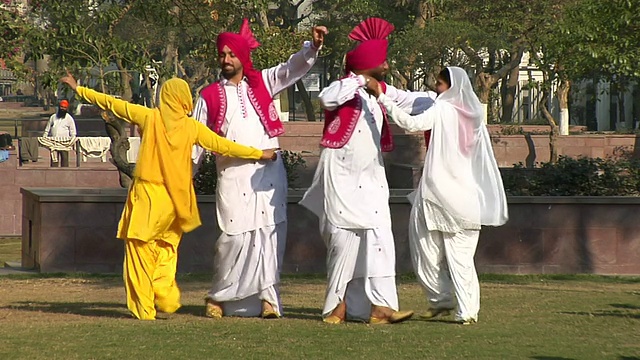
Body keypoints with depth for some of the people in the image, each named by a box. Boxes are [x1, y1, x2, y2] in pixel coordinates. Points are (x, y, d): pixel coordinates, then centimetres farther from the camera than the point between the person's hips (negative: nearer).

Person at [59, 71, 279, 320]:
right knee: (166, 249, 17)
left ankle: (143, 308, -2)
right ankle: (166, 297, 1)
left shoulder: (149, 117, -3)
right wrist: (259, 154, 15)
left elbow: (112, 104, 3)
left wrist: (79, 90, 14)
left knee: (140, 249, 2)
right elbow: (223, 146, 5)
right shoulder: (191, 126, 0)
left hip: (147, 194, -3)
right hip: (175, 200, 3)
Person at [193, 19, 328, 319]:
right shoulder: (210, 97, 8)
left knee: (269, 236, -2)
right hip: (233, 178, -2)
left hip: (270, 173, 2)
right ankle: (217, 297, 9)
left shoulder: (261, 83, 11)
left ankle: (268, 298, 0)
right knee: (235, 237, -6)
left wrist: (313, 46, -15)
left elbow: (293, 69, 3)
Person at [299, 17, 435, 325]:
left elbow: (413, 101, 20)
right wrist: (361, 81, -25)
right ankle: (337, 306, 6)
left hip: (371, 178, 7)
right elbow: (326, 98, -33)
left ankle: (380, 306, -8)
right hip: (343, 177, -7)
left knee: (379, 240, -3)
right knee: (345, 241, -5)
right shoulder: (344, 88, -10)